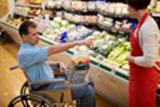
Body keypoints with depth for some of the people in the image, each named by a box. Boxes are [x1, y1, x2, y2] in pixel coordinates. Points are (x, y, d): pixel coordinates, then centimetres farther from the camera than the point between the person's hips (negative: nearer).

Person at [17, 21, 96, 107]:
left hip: (51, 80, 10)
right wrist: (77, 42, -32)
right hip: (45, 88, -10)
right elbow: (51, 50, -31)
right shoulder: (25, 53, -25)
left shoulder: (30, 47, 7)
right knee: (87, 90, -17)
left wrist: (58, 63, 3)